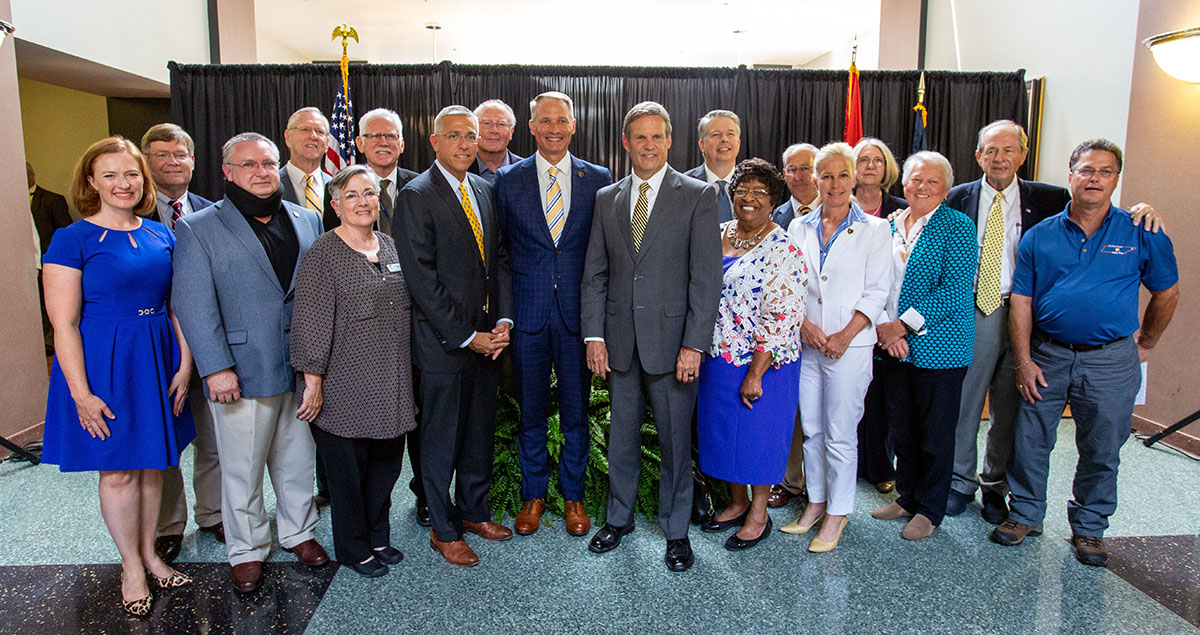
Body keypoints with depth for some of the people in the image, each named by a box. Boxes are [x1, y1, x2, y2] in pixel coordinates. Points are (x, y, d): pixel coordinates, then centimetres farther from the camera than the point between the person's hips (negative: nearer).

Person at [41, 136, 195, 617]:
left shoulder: (161, 236, 5)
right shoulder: (72, 239, -9)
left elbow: (176, 307, 8)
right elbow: (64, 324, -12)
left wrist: (185, 364, 0)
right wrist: (81, 392, -15)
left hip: (157, 361, 5)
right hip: (103, 364, -4)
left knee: (152, 462, 14)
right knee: (117, 470, 7)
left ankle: (149, 553, 33)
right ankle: (132, 566, 25)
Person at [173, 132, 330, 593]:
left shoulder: (307, 221, 9)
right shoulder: (198, 229, -2)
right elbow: (194, 306, -8)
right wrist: (216, 369, -15)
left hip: (302, 368, 4)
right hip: (242, 374, -3)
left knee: (298, 460, 16)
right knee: (242, 469, 9)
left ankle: (299, 532, 36)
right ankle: (247, 551, 28)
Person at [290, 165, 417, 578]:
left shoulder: (390, 246, 10)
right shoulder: (322, 254, -10)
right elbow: (311, 322, -13)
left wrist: (408, 371, 16)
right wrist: (313, 381, -14)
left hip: (391, 385, 6)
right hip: (345, 386, -6)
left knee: (386, 461, 14)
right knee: (348, 468, 8)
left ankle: (378, 537, 33)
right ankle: (353, 548, 27)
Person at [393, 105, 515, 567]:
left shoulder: (484, 190, 10)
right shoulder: (416, 196, -11)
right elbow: (421, 278, -16)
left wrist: (503, 320, -1)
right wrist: (467, 336, -16)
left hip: (486, 337, 6)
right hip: (443, 343, -6)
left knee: (480, 431, 17)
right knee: (441, 439, 8)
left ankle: (473, 511, 35)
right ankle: (444, 530, 24)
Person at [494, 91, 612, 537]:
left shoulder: (598, 179, 3)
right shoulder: (509, 179, 3)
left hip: (578, 311, 0)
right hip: (528, 312, 0)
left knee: (576, 411, 10)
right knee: (531, 411, 11)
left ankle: (573, 495, 28)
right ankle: (533, 495, 29)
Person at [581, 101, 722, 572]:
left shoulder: (698, 196, -3)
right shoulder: (607, 198, 9)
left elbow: (707, 276, -7)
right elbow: (594, 273, 9)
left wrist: (694, 344, -13)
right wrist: (594, 335, 0)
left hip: (672, 342, -3)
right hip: (619, 341, 3)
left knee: (675, 440, 8)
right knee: (622, 436, 15)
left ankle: (676, 530, 27)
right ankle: (619, 517, 35)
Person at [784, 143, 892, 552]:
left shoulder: (874, 230, 0)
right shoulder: (800, 228, 9)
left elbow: (877, 291, -4)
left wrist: (844, 337, -13)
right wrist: (804, 323, -9)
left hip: (849, 346, -3)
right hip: (805, 343, 4)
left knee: (840, 434, 1)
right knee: (811, 429, 11)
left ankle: (837, 512, 16)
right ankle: (816, 502, 27)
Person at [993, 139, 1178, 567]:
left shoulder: (1141, 234, 0)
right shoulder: (1040, 236, 1)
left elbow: (1167, 292, 11)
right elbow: (1021, 302, 0)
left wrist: (1146, 344, 13)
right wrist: (1024, 362, -5)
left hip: (1110, 360, 0)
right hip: (1047, 354, 1)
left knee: (1101, 451, 10)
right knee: (1030, 440, 7)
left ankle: (1089, 527, 28)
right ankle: (1026, 514, 25)